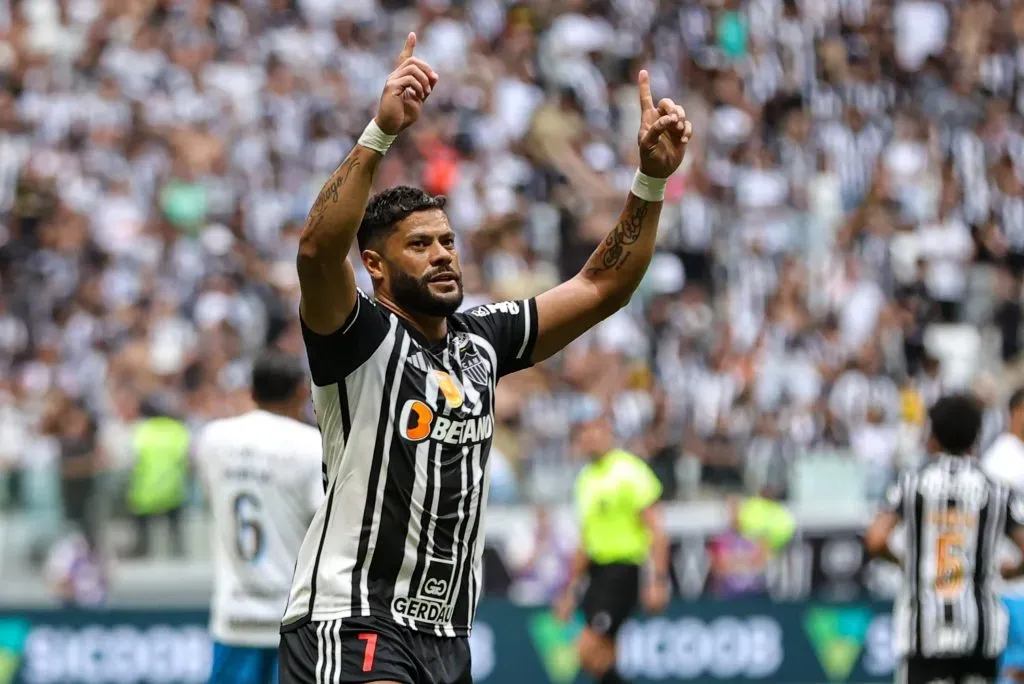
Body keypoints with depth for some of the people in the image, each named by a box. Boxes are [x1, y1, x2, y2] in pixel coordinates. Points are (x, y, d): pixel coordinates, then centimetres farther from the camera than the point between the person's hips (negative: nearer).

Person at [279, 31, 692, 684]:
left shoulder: (482, 341, 12)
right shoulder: (361, 338, -7)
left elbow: (601, 287, 15)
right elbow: (318, 251, -27)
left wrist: (652, 179, 3)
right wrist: (380, 132, -36)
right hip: (349, 625, -8)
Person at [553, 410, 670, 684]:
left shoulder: (628, 471, -10)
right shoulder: (586, 477, 14)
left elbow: (656, 530, -13)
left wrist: (658, 580, -20)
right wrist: (571, 591, 22)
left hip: (623, 572, -8)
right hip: (597, 571, 8)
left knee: (587, 651, -16)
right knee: (602, 659, 3)